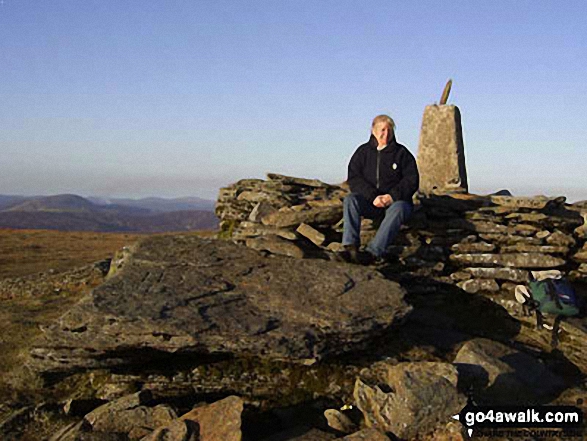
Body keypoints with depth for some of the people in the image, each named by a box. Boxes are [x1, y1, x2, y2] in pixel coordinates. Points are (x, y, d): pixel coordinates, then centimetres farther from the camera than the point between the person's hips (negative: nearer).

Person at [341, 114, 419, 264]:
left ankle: (373, 252, -52)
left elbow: (412, 180, -1)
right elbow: (354, 178, -1)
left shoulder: (402, 153, 5)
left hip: (396, 200, -2)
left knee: (398, 208, -36)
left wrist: (392, 196, -18)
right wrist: (373, 196, -17)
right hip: (369, 201, 2)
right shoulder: (363, 151, 9)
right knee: (350, 199, -27)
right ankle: (350, 246, -41)